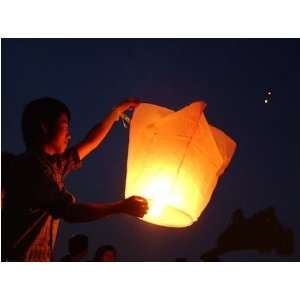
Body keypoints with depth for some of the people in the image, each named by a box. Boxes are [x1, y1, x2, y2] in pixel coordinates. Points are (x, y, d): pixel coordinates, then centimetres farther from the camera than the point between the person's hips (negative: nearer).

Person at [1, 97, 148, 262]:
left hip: (37, 260, 9)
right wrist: (121, 207, -14)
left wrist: (119, 109, 32)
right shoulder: (31, 165, -14)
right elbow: (68, 211, -19)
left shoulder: (54, 164, 14)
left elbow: (90, 142, 28)